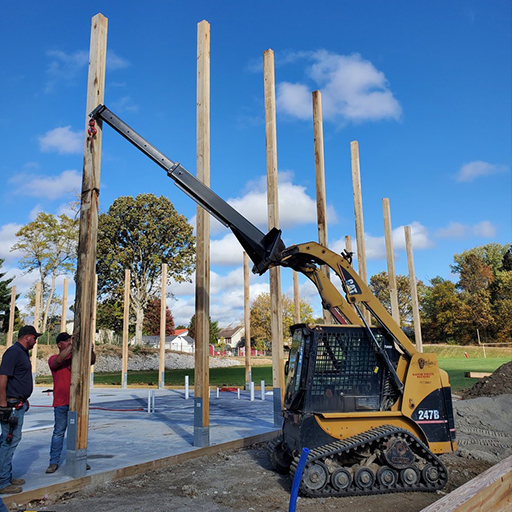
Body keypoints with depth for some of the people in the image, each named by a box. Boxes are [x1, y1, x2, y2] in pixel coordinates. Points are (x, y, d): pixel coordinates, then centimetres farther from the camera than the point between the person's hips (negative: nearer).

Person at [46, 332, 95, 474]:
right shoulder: (53, 359, 0)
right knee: (59, 432, 3)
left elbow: (91, 361, 1)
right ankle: (54, 462, 12)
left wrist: (91, 350, -18)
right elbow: (59, 360, -23)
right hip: (61, 403, -4)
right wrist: (71, 345, -27)